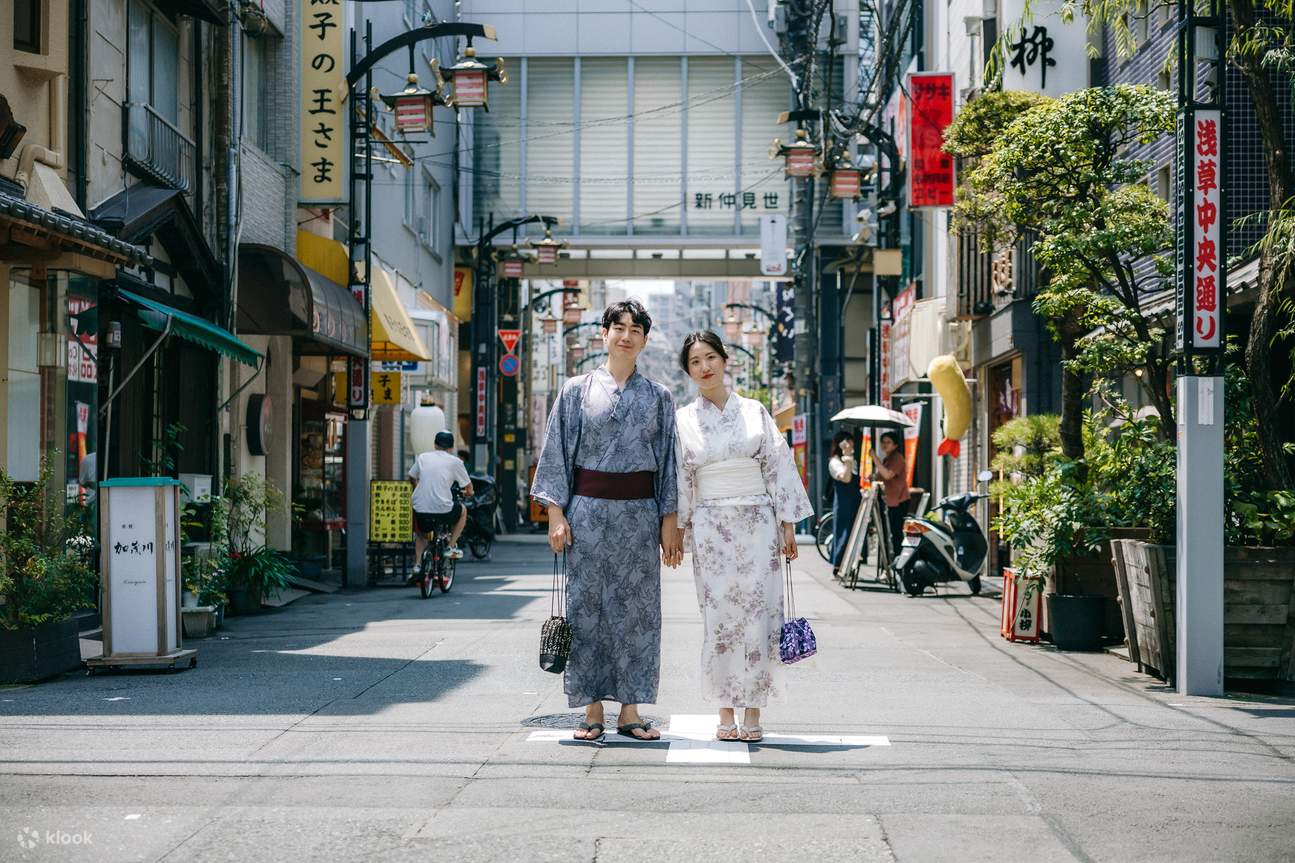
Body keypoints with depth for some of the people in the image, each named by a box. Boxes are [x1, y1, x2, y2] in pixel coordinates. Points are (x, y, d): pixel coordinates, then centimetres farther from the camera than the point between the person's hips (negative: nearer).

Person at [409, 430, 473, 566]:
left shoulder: (423, 457, 10)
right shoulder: (455, 461, 4)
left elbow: (412, 478, 24)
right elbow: (468, 488, 11)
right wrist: (468, 492, 36)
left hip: (420, 510, 3)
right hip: (443, 510, -3)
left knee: (420, 534, 33)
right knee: (462, 511, 30)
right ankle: (452, 547, 22)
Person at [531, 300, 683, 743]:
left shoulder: (659, 397, 8)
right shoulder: (577, 390, 4)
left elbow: (669, 461, 9)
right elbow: (557, 452, 3)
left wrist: (669, 522, 2)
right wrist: (556, 514, -5)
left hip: (639, 511, 1)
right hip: (588, 508, -1)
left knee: (636, 608, 2)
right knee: (587, 606, -1)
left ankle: (630, 710, 7)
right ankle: (592, 710, 5)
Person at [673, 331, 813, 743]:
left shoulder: (755, 412, 6)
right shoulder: (683, 420, 6)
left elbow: (777, 466, 6)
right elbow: (679, 480, 7)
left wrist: (787, 524, 1)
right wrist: (676, 530, 0)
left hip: (757, 522, 0)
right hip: (710, 526, 0)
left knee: (757, 616, -3)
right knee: (719, 617, -1)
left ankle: (753, 712, 2)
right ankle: (726, 712, 5)